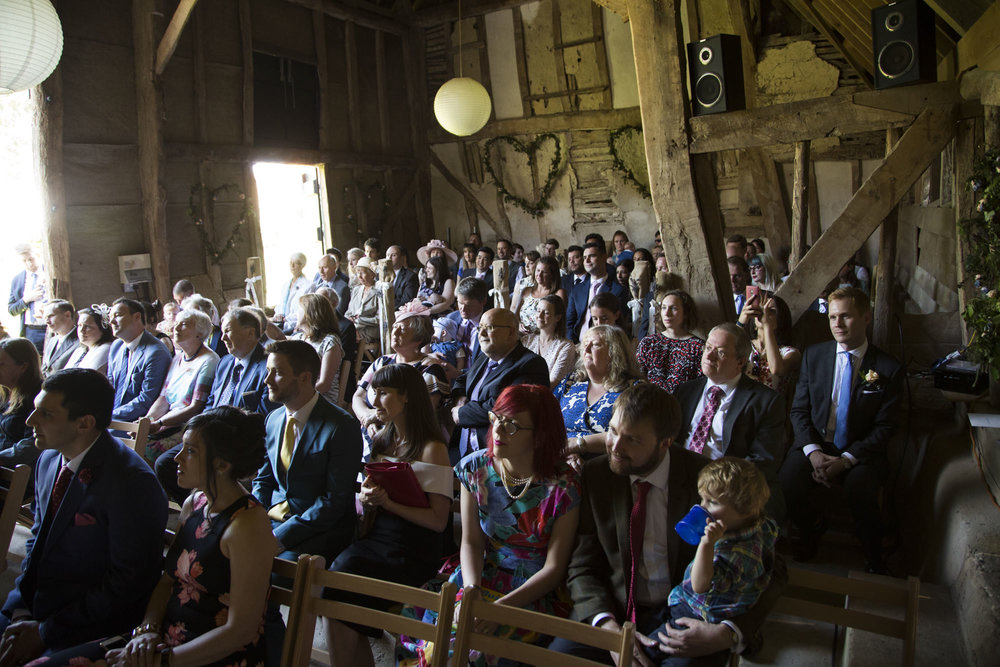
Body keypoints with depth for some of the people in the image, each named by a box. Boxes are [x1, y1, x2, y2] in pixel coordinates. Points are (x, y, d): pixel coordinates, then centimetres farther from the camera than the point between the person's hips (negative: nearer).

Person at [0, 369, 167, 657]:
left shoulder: (133, 483, -22)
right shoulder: (48, 460, 3)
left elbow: (128, 582, -18)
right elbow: (37, 539, 14)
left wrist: (45, 632, -12)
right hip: (33, 607, 7)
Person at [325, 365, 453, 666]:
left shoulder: (432, 449, -9)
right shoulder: (381, 440, 12)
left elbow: (438, 520, -11)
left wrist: (388, 503, -19)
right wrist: (365, 497, -4)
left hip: (413, 550, -6)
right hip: (376, 537, 6)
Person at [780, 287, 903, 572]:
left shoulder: (888, 368, -3)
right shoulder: (813, 355, 5)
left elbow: (884, 428, -3)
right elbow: (799, 410, 4)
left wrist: (845, 460, -18)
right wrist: (813, 452, -14)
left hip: (860, 451, -2)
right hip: (815, 444, 2)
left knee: (861, 487, -33)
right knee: (790, 477, -27)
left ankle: (874, 560, -4)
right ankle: (811, 530, 7)